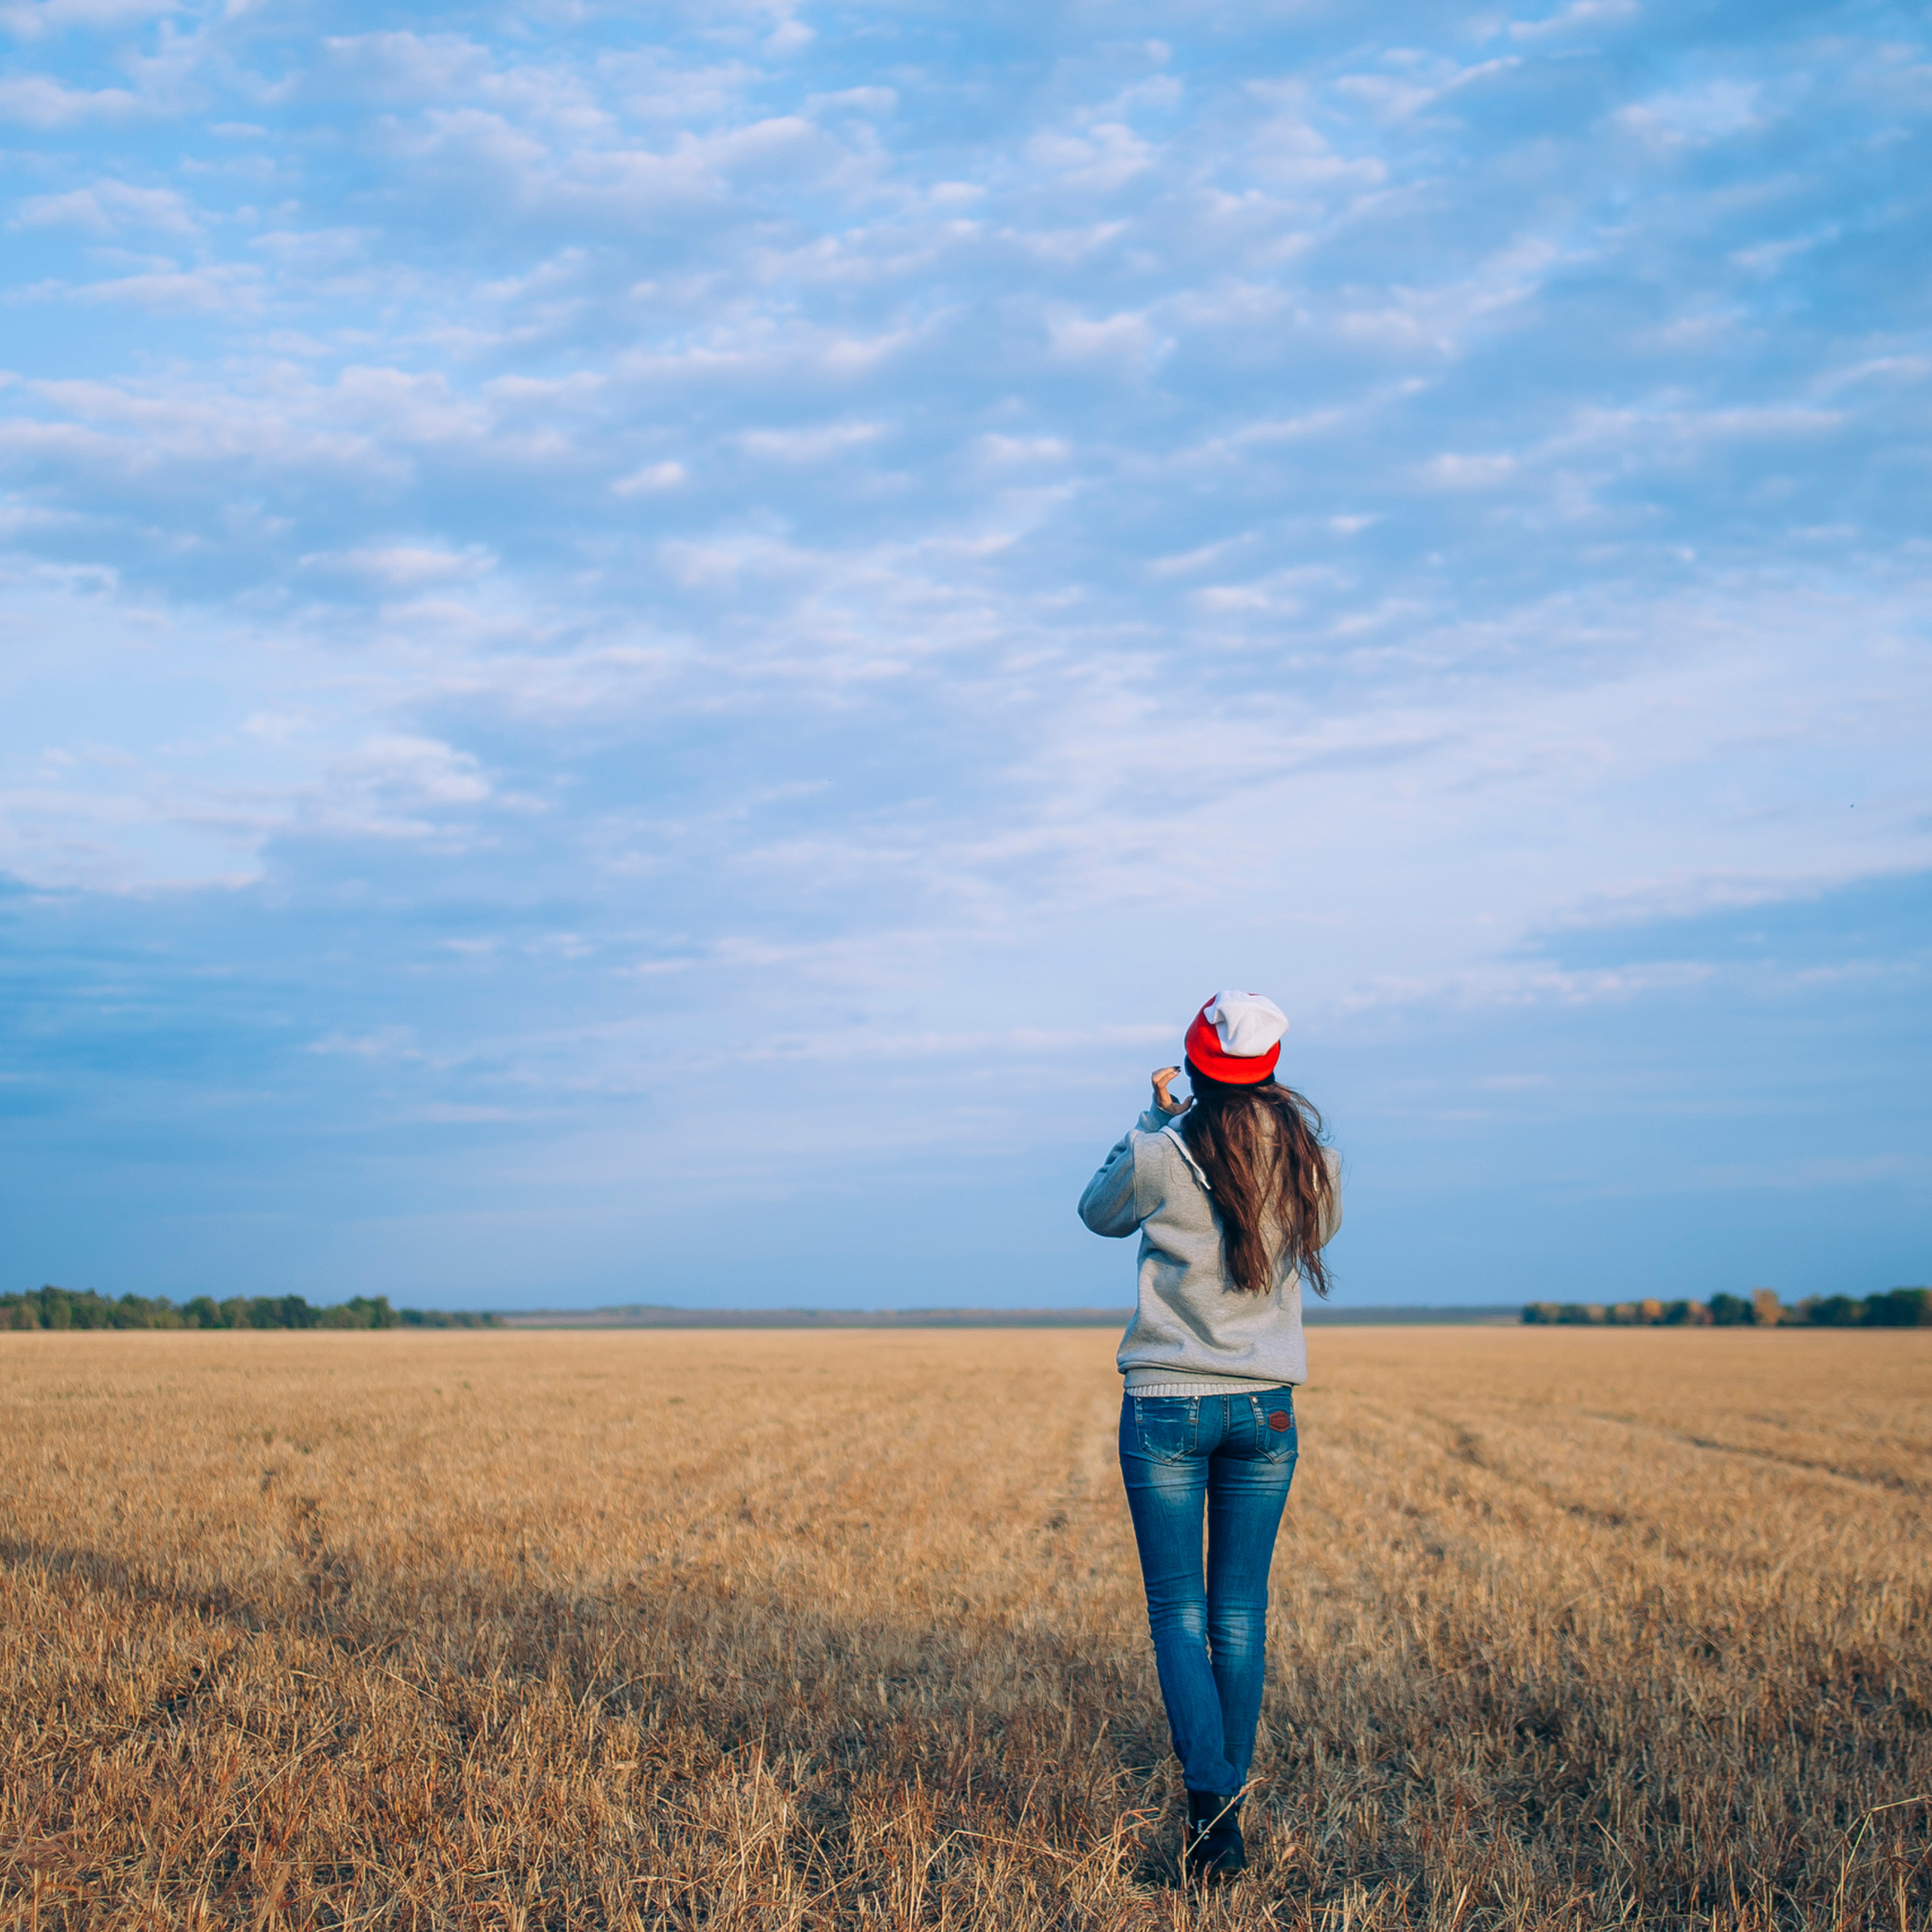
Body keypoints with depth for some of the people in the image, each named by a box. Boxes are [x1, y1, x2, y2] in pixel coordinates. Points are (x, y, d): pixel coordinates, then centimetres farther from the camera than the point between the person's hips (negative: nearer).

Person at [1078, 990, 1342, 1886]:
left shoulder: (1161, 1157, -12)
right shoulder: (1310, 1160, -3)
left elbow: (1100, 1211, 9)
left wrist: (1154, 1117, 13)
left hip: (1166, 1407, -3)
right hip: (1265, 1408, 3)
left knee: (1178, 1615, 2)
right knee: (1241, 1616, 11)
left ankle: (1209, 1800, -15)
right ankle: (1227, 1810, 16)